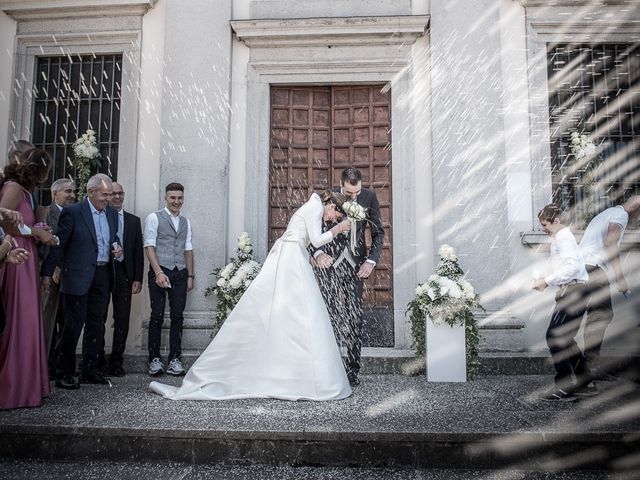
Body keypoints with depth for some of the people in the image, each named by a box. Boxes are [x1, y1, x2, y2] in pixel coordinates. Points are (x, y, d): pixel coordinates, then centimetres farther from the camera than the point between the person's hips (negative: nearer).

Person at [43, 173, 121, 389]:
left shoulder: (112, 214, 12)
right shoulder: (73, 212, -6)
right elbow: (58, 245, -7)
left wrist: (116, 247, 3)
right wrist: (47, 273, -9)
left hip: (103, 275, 6)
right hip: (79, 276, -6)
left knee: (97, 325, 11)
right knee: (73, 325, -2)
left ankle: (90, 371, 22)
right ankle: (64, 373, 10)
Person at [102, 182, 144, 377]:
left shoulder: (133, 221, 12)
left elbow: (138, 251, 9)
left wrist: (138, 278, 2)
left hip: (124, 273, 2)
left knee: (122, 319, 3)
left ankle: (116, 361, 13)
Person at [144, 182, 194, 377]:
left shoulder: (186, 222, 17)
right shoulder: (154, 218, 1)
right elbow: (149, 247, -6)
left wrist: (190, 275, 11)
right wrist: (159, 272, -15)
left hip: (180, 273, 4)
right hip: (160, 272, -4)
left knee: (178, 317, 4)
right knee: (157, 316, -1)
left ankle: (175, 360, 10)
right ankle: (154, 360, 9)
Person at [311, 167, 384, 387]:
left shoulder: (369, 197, -4)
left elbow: (378, 232, 4)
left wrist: (371, 260, -9)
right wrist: (318, 253, -20)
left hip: (356, 264, 1)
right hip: (330, 262, -1)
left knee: (355, 317, 1)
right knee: (326, 315, -3)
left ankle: (353, 369, 10)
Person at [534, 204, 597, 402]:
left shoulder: (563, 237, -9)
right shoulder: (560, 238, 21)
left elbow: (572, 266, -21)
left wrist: (547, 281, -19)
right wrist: (545, 281, 13)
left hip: (572, 292, -10)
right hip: (571, 292, 10)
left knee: (554, 337, -11)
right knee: (565, 339, 14)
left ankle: (564, 389, -8)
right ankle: (586, 384, 20)